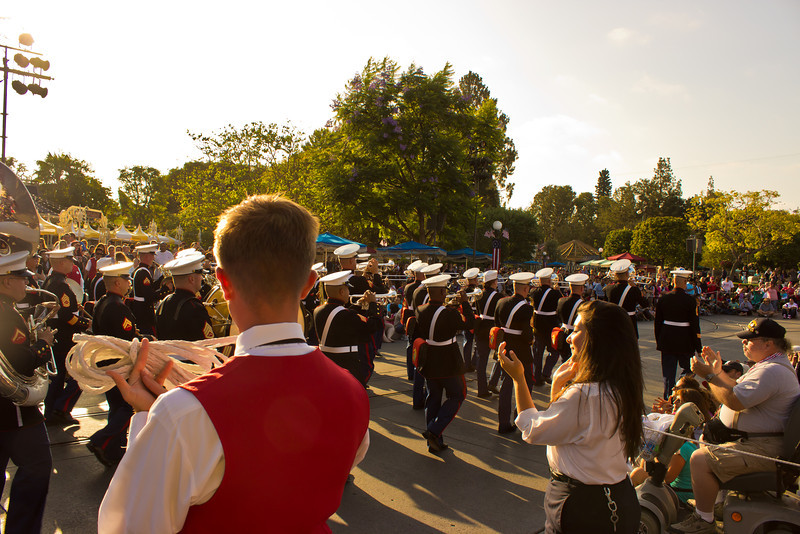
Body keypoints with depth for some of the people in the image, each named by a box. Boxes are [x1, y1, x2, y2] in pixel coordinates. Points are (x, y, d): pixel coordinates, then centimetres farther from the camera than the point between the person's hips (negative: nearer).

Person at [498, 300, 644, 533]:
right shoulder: (620, 389, 0)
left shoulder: (584, 395, -30)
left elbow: (533, 431, -15)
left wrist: (518, 377, -10)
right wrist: (559, 383, 0)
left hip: (582, 507, -8)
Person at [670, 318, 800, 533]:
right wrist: (718, 370, 11)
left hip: (763, 449, -12)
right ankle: (704, 498, 29)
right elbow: (739, 390, 19)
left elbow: (735, 401, -28)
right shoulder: (770, 364, 13)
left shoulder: (772, 371, -24)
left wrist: (709, 376, -20)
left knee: (700, 459, -21)